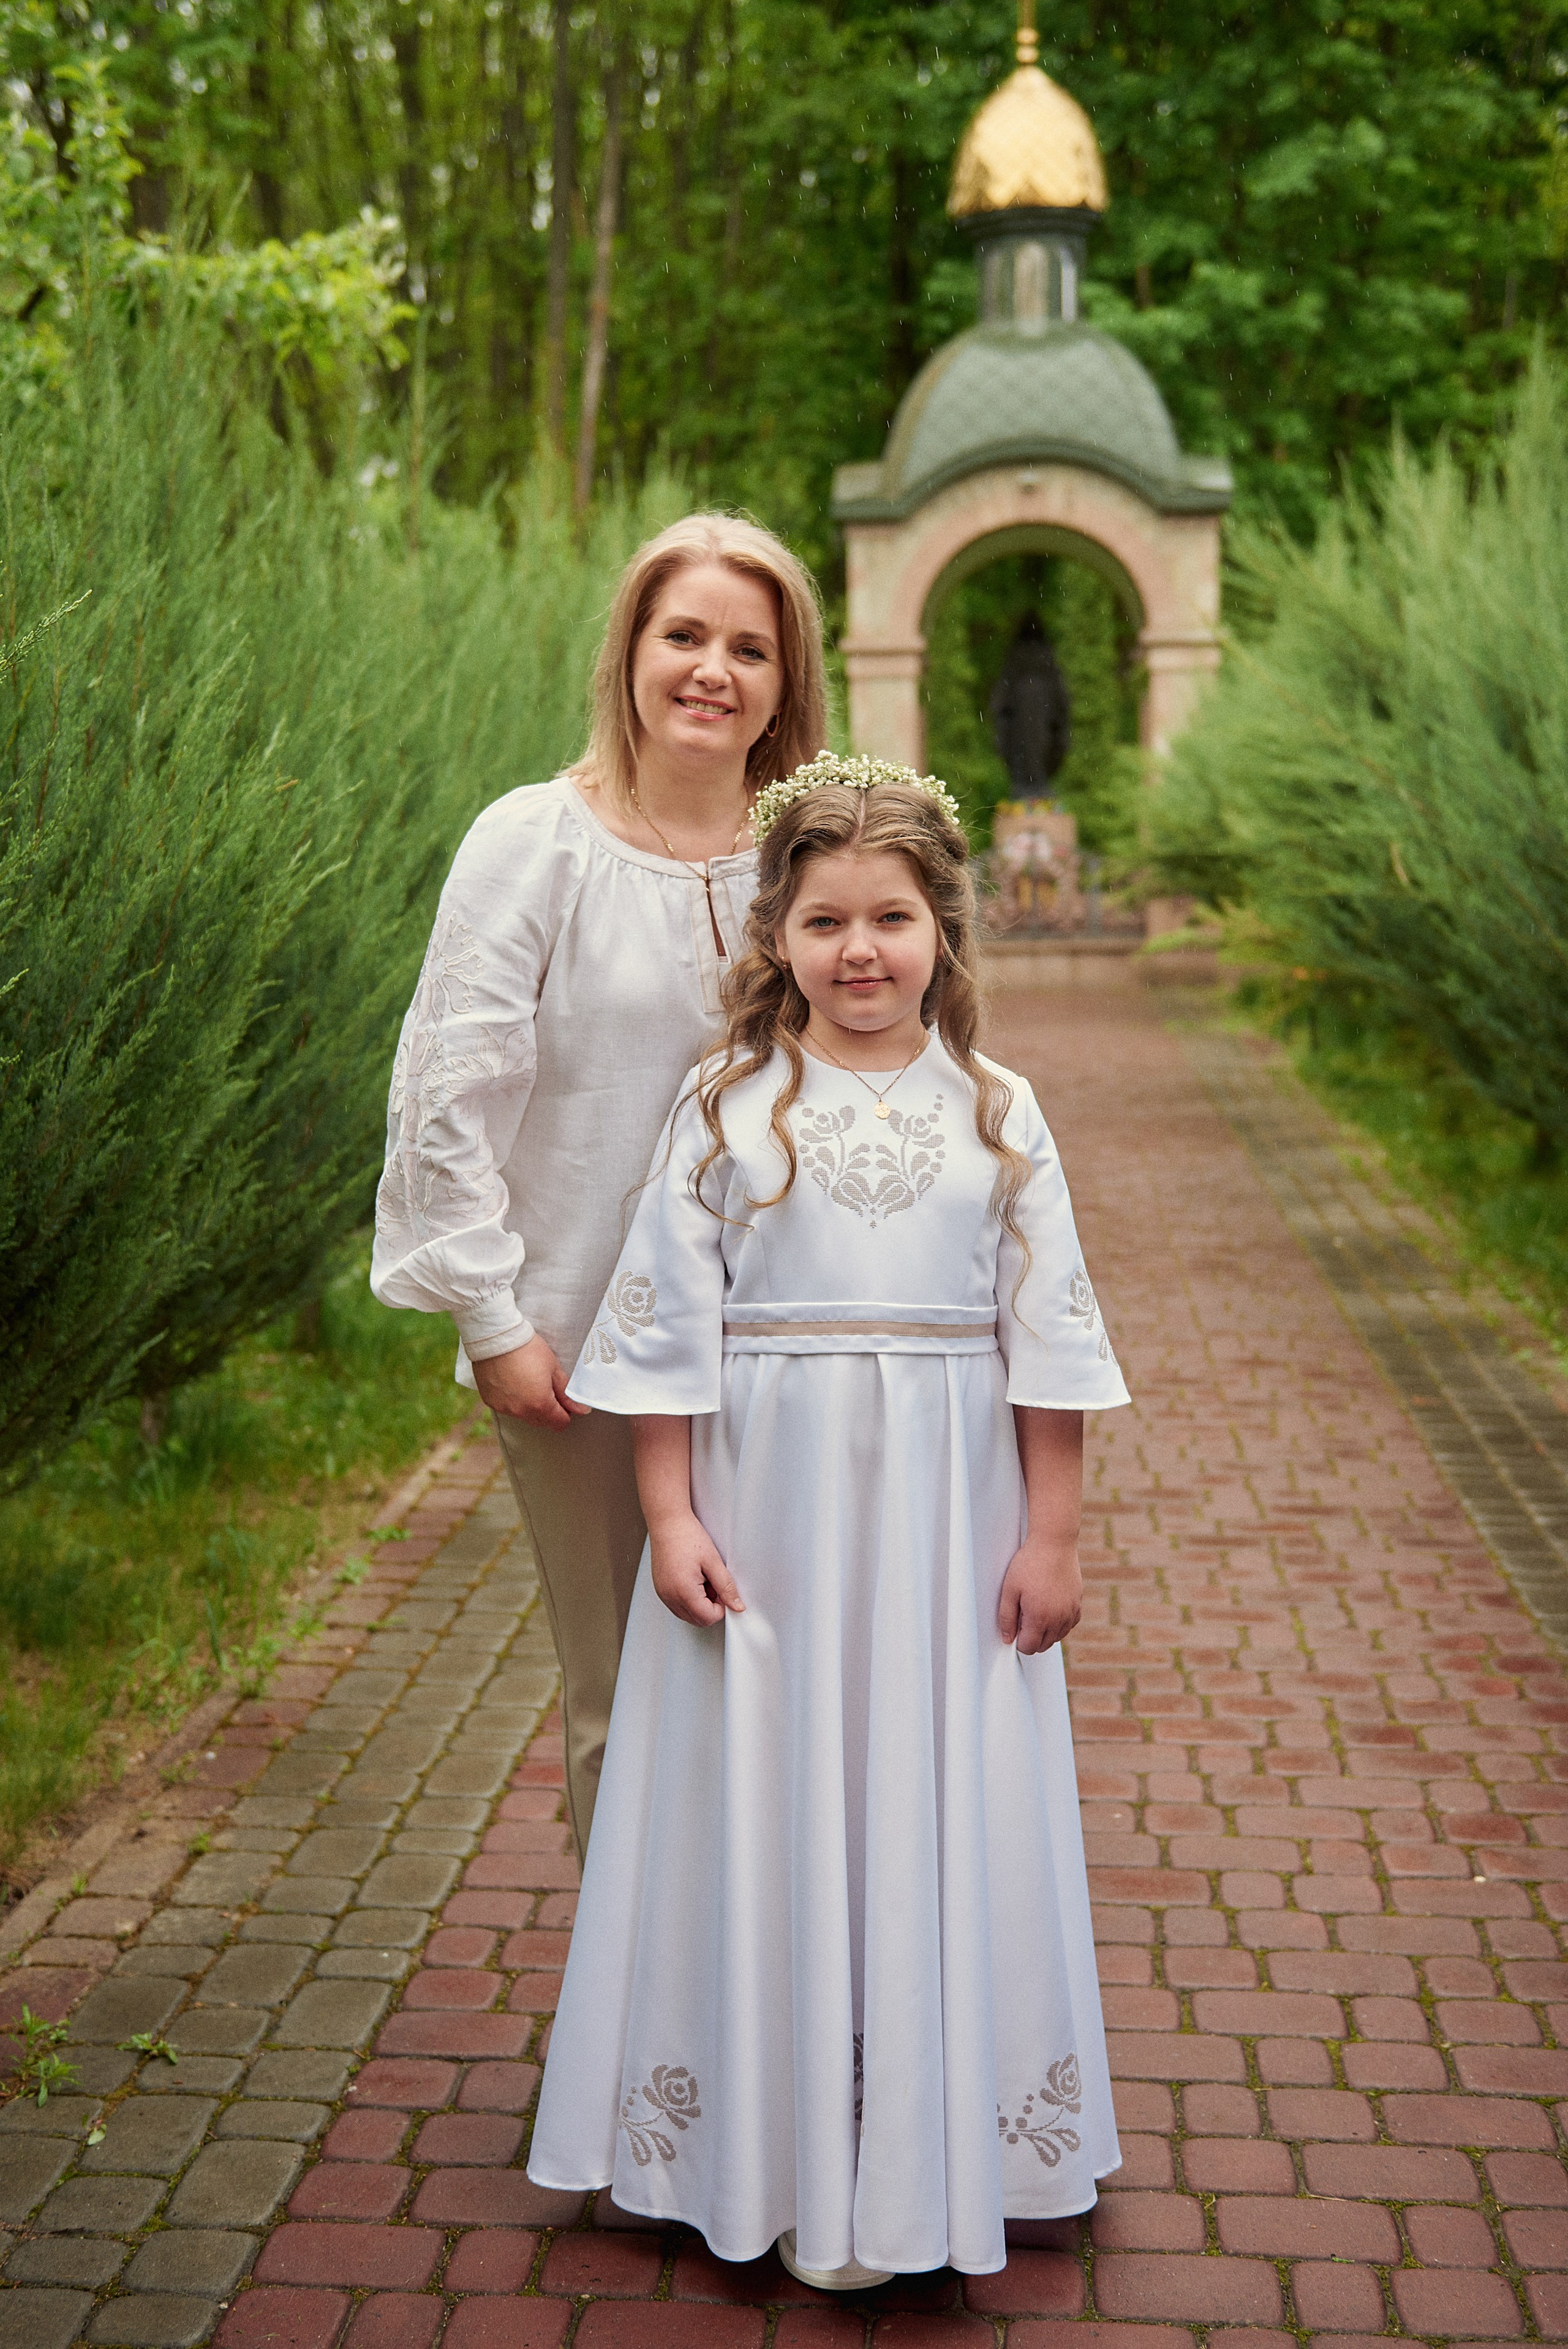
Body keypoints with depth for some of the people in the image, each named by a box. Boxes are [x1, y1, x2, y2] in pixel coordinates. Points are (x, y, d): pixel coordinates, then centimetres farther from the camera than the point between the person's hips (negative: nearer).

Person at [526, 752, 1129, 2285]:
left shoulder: (996, 1113, 1)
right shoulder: (726, 1108, -2)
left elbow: (1049, 1338, 2)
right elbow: (667, 1326, -2)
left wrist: (1052, 1533, 0)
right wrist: (669, 1516, -7)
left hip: (947, 1526, 1)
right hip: (766, 1517, -1)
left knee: (941, 1817, 8)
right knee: (775, 1814, 6)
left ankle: (941, 2150, 24)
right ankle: (784, 2153, 22)